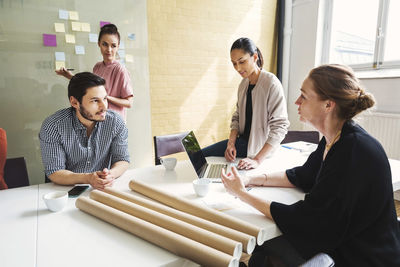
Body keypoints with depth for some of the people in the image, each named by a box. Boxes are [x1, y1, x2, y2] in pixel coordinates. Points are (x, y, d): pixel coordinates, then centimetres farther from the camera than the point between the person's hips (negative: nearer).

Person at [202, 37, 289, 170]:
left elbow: (280, 126, -23)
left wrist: (257, 160, -29)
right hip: (242, 141, 7)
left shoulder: (271, 83, -19)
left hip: (260, 147, -7)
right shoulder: (243, 83, 4)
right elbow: (237, 117, 9)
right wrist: (231, 143, -9)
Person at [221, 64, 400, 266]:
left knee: (265, 241, -5)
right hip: (340, 239, 7)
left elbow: (302, 219, -27)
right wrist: (252, 180, 1)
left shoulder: (354, 154, -31)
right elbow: (303, 177, 11)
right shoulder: (334, 138, -3)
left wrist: (242, 193, -19)